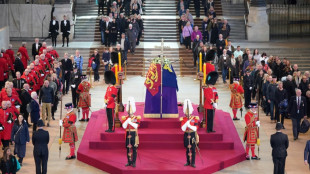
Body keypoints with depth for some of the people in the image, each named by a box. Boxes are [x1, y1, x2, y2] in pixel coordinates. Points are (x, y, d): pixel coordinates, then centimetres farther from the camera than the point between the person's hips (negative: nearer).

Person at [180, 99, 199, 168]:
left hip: (193, 135, -1)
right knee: (187, 150, 8)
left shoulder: (195, 118, -3)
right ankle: (188, 162, 18)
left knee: (193, 149, -1)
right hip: (186, 135, 1)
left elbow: (195, 128, -10)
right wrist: (187, 122, -23)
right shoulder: (183, 119, -1)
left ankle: (193, 163, 5)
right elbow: (183, 129, -10)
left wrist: (189, 125, -24)